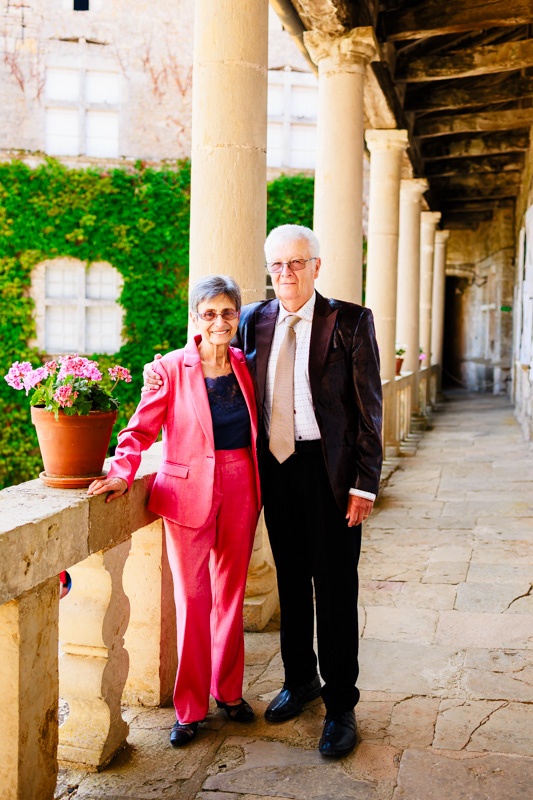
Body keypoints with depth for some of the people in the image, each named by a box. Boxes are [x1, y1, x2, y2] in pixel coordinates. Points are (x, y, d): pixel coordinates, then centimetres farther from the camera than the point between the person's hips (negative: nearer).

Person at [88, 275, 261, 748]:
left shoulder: (244, 366, 4)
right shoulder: (173, 368, -7)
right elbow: (141, 429, -6)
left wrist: (257, 487, 5)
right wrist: (123, 473, -20)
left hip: (240, 492, 4)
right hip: (189, 492, -3)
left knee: (231, 594, 13)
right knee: (192, 599, 2)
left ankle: (229, 690, 30)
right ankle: (191, 707, 17)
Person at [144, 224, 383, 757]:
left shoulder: (351, 322, -5)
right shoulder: (255, 320, 7)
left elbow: (368, 407, -6)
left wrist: (365, 484, -11)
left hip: (330, 470, -4)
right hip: (276, 467, 4)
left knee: (335, 587, 2)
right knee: (291, 580, 16)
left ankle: (341, 706, 16)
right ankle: (300, 679, 35)